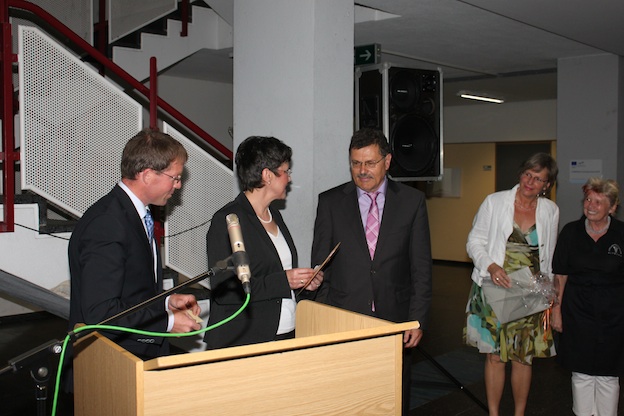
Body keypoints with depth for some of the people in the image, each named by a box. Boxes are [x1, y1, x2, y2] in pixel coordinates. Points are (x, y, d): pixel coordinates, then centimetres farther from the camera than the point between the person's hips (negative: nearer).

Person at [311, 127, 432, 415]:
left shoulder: (412, 201, 2)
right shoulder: (330, 202, 2)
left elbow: (421, 267, 2)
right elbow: (320, 267, 3)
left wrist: (418, 319, -4)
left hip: (395, 320, 0)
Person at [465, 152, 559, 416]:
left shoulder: (550, 211, 4)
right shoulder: (494, 202, -4)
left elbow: (550, 256, 13)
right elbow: (474, 241, -2)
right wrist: (491, 267, -19)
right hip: (495, 290, -2)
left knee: (524, 358, 8)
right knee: (495, 356, 5)